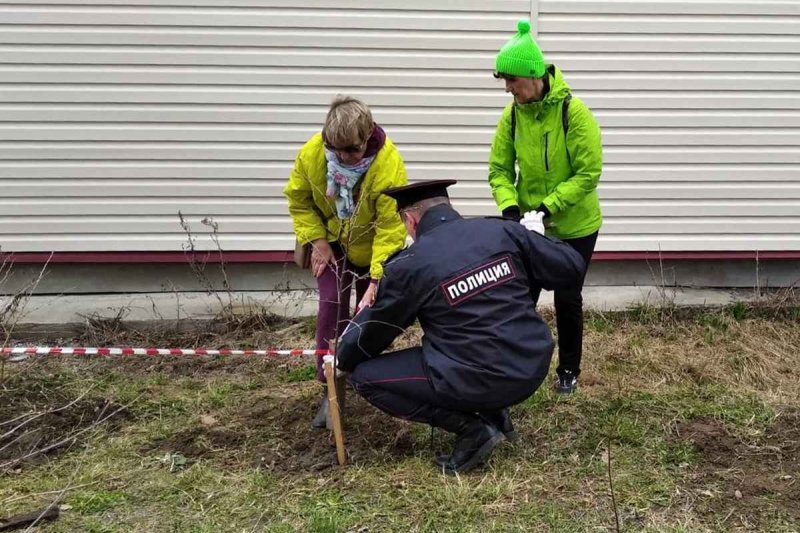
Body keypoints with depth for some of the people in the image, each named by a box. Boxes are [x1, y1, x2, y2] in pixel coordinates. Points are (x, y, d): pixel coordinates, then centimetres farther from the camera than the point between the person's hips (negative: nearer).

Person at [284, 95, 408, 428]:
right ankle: (330, 390, 1)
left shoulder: (389, 165, -36)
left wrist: (378, 278, -40)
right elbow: (298, 200, -6)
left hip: (372, 247, -1)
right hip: (332, 244, 2)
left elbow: (391, 226, -34)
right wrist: (317, 241, -15)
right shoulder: (311, 154, -26)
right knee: (331, 310, -7)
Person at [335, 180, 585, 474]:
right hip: (534, 368, 6)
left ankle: (472, 428, 0)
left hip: (477, 382, -6)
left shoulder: (408, 265, -9)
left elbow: (368, 336, 4)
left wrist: (341, 360, 25)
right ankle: (495, 413, 19)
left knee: (365, 377, 6)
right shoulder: (503, 230, -1)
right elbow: (572, 267, 5)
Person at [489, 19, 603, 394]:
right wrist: (509, 206, -20)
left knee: (567, 299, 9)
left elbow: (589, 172, -21)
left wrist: (549, 206, -26)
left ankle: (569, 371, 28)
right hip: (531, 226, 3)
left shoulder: (573, 111, -21)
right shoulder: (512, 115, -8)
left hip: (574, 226, -3)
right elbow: (500, 169, -3)